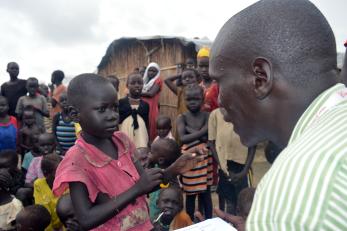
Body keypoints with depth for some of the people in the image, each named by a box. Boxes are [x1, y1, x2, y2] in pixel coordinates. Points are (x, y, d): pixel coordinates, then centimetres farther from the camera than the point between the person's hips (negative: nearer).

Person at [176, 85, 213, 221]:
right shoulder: (182, 118, -5)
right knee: (190, 194, 11)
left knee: (205, 193, 13)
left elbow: (207, 136, -17)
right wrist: (200, 134, -21)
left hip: (205, 158, 1)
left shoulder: (207, 116, -3)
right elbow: (182, 138, -18)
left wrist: (189, 129, -16)